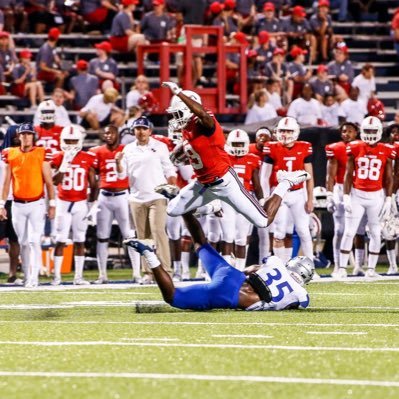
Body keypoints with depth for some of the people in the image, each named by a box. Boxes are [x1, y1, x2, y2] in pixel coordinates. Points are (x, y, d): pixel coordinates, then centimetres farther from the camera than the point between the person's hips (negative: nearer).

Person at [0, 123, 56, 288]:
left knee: (34, 241, -11)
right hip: (18, 205, 3)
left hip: (36, 204, -3)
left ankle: (33, 278, -12)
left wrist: (52, 204, -3)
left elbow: (48, 181, 0)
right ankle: (27, 276, 16)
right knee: (23, 243, 8)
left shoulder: (41, 154, -2)